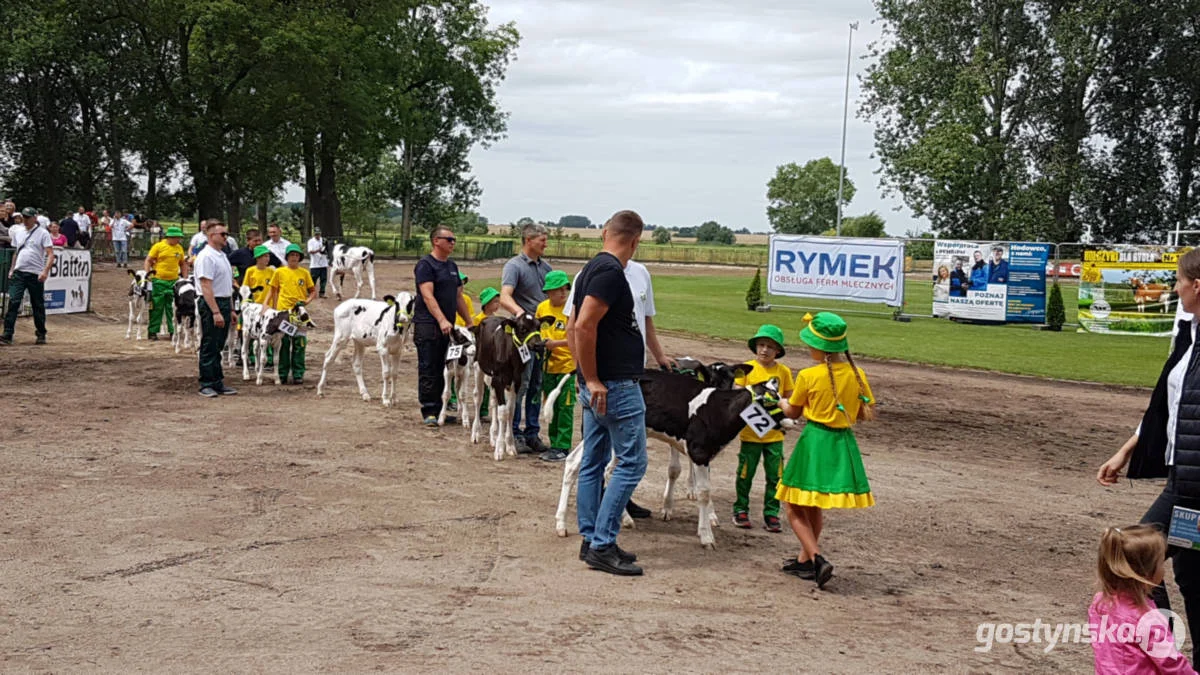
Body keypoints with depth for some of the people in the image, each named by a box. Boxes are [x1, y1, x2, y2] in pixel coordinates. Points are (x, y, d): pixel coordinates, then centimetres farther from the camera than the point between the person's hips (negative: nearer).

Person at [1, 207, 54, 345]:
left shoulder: (42, 233, -5)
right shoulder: (17, 231, 13)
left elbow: (50, 254, -11)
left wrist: (45, 271, -23)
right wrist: (12, 269, 18)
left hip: (36, 275, -4)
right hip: (18, 273, 4)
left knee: (38, 305, 6)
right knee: (13, 302, -8)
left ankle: (41, 334, 20)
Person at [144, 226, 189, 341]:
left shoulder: (179, 248, 9)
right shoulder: (158, 246, -3)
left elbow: (183, 264, 19)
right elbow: (148, 261, -1)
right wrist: (147, 275, -10)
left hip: (174, 281, 4)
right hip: (159, 281, -4)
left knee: (172, 308, 5)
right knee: (157, 307, 1)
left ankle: (173, 331, 11)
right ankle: (152, 331, 9)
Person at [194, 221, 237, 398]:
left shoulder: (222, 255, 16)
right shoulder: (206, 257, -14)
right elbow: (206, 287, -20)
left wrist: (231, 309, 19)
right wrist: (216, 312, -25)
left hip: (224, 304, 9)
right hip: (211, 304, -9)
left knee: (218, 347, 13)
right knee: (209, 348, -3)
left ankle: (218, 383, 18)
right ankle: (207, 385, 2)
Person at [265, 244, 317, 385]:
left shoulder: (304, 273, 6)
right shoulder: (279, 272, 4)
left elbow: (313, 291, 12)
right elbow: (274, 292, 9)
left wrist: (307, 301, -6)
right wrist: (274, 310, 2)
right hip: (283, 311, 0)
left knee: (299, 344, 1)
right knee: (283, 343, 4)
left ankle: (298, 374, 6)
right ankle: (282, 374, 11)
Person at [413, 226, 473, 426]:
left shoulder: (452, 266, 18)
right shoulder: (425, 265, -7)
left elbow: (458, 297, 24)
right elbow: (427, 296, -17)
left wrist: (470, 321, 20)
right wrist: (441, 320, -27)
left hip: (448, 326, 7)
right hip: (428, 325, -7)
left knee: (444, 369, 9)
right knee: (428, 370, -5)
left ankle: (440, 408, 15)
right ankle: (429, 411, -2)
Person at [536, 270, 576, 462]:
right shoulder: (542, 307, 5)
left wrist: (556, 343, -23)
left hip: (568, 365, -6)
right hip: (548, 365, 6)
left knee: (565, 407, -2)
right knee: (551, 407, 13)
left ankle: (563, 448, 4)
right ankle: (554, 444, 23)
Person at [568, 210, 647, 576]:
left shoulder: (591, 269, 13)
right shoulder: (611, 271, -16)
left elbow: (572, 328, 18)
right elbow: (584, 326, -25)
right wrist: (592, 379, -19)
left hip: (598, 386, 10)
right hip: (616, 386, -10)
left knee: (593, 463, 12)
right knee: (631, 463, -5)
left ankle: (592, 541, 19)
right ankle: (602, 546, -5)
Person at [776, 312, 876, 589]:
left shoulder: (808, 376, -14)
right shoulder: (857, 374, -2)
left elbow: (793, 412, 0)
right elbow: (868, 414, 3)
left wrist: (779, 400, 21)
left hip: (814, 442, -5)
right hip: (843, 444, 6)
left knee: (796, 508, 6)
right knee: (815, 507, 22)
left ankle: (818, 559, -11)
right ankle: (805, 560, 32)